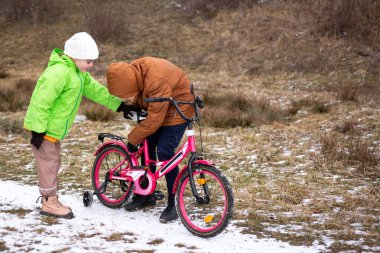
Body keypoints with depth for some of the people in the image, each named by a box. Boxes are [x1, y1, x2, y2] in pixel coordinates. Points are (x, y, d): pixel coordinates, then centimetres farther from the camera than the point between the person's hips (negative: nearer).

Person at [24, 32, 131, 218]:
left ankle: (50, 200, 26)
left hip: (54, 128, 10)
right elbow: (41, 102, -27)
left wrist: (120, 105, 7)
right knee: (48, 163, -2)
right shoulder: (59, 72, -25)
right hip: (44, 129, -10)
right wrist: (38, 130, -25)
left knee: (53, 163, 16)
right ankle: (49, 203, 7)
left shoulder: (78, 73, 8)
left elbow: (95, 90, 11)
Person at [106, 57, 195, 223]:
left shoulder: (156, 81, -36)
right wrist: (131, 106, -10)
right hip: (157, 108, 9)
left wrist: (133, 139, -19)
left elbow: (154, 119, -30)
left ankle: (173, 204, -7)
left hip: (177, 110, -9)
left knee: (164, 153, -17)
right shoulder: (132, 72, -10)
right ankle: (146, 195, 22)